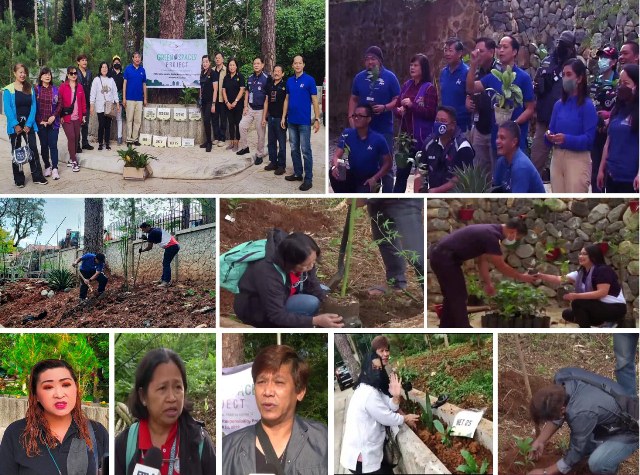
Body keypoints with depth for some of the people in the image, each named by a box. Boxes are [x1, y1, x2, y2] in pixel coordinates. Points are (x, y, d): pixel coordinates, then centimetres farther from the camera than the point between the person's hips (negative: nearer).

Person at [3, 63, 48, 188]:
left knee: (33, 149, -2)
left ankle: (37, 177, 5)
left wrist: (28, 124, -9)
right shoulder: (8, 90, -4)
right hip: (15, 125, -2)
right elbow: (7, 109, -9)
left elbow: (33, 107, 2)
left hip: (28, 125, 2)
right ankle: (19, 179, 11)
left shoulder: (31, 89, 7)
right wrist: (16, 125, -16)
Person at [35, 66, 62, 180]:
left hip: (53, 122, 0)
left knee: (53, 145, -4)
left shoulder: (55, 89, 4)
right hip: (41, 122, 0)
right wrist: (39, 120, -9)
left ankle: (55, 168, -4)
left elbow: (60, 104, 3)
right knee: (44, 145, 8)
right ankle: (47, 167, 18)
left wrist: (54, 116, -10)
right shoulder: (36, 89, -1)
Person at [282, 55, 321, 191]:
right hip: (291, 121, 6)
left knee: (305, 150, -4)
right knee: (294, 149, 12)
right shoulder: (289, 81, 8)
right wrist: (283, 117, 8)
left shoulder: (309, 80, -8)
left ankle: (308, 179, -1)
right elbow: (287, 99, 14)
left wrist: (317, 119, -12)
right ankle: (298, 173, 23)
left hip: (304, 122, -6)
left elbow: (314, 101, -9)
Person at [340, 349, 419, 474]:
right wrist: (406, 418, 4)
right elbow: (387, 418, -15)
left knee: (388, 470, 22)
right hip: (361, 456, -10)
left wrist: (396, 396, -13)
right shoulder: (369, 394, -24)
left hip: (367, 451, 10)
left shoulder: (372, 388, 9)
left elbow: (390, 408, 8)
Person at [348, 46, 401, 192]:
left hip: (384, 128, -3)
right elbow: (354, 99, 13)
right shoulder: (359, 77, 6)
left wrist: (385, 107, -22)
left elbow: (397, 99, -5)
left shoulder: (389, 77, -4)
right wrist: (351, 117, 1)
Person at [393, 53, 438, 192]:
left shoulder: (429, 88, -7)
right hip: (406, 134, 6)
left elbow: (431, 113, -14)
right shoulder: (406, 86, 12)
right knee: (401, 172, 10)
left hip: (422, 136, -6)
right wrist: (399, 111, -5)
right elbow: (397, 107, 18)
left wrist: (412, 105, -21)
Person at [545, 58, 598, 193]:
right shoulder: (559, 104, 9)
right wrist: (549, 136, -12)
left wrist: (567, 139, -26)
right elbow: (551, 130, 11)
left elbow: (589, 139, -13)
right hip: (557, 157, 6)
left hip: (578, 159, -6)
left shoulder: (587, 105, -7)